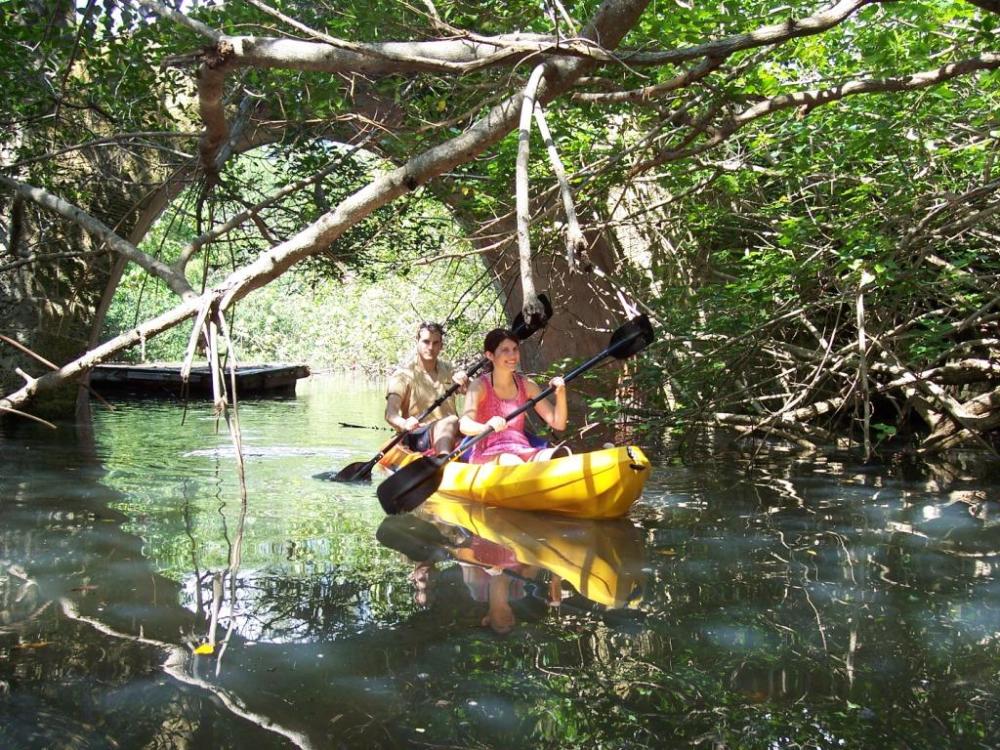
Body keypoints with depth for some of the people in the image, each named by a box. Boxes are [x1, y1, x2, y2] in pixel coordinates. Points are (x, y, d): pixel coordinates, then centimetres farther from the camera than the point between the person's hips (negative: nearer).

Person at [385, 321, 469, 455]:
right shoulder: (404, 374, -3)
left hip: (451, 435, 6)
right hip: (416, 437, -6)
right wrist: (404, 424, -40)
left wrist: (464, 381, -13)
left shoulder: (447, 370, 16)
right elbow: (390, 413, -16)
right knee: (450, 421, -35)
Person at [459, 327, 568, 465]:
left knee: (556, 456, -29)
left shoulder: (526, 385, 12)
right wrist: (486, 427, -42)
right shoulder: (480, 386, -1)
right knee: (513, 463, -39)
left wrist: (560, 394, -10)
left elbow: (558, 424, 8)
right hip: (487, 455, -4)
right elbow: (464, 425, -19)